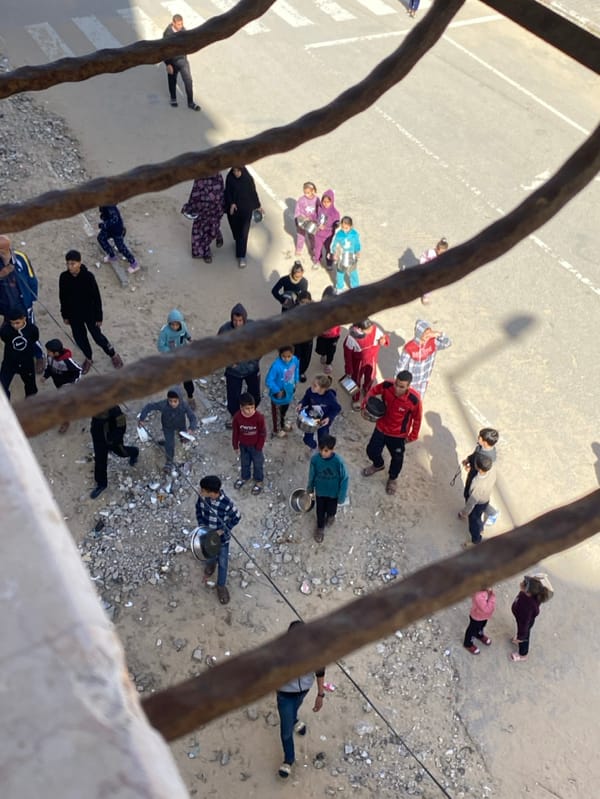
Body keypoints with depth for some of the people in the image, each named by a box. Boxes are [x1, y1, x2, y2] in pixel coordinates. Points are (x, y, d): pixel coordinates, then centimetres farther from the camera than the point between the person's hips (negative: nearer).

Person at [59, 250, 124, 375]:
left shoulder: (88, 276, -25)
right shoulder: (64, 277, -15)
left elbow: (96, 297, -15)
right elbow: (63, 297, -1)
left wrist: (99, 317, -10)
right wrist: (65, 315, 7)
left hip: (89, 313, -3)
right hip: (73, 315, 3)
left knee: (98, 337, 9)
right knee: (79, 338, 17)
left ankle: (113, 355, 36)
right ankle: (88, 359, 43)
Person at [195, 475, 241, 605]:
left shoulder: (226, 504, -37)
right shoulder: (202, 497, -25)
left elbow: (236, 518, -18)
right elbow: (199, 508, -2)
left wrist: (223, 530, -22)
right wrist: (201, 524, -13)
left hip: (222, 538, -3)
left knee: (223, 563, 19)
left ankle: (221, 586, 44)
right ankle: (210, 564, 67)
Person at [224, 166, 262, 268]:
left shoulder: (248, 179, -14)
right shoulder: (229, 178, -12)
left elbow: (253, 192, -2)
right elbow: (227, 192, -5)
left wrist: (258, 205, 8)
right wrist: (231, 203, -23)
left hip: (246, 209, -2)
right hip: (233, 208, 2)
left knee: (243, 233, -5)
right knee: (235, 229, 21)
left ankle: (241, 256, -2)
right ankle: (238, 242, 52)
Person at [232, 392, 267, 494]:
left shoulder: (259, 417, -29)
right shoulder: (237, 417, -23)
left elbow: (263, 433, -16)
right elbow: (235, 432, -7)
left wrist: (259, 446, -10)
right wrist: (235, 445, 1)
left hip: (255, 445, -2)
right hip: (243, 445, 2)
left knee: (258, 463, 18)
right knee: (244, 462, 26)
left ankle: (259, 481, 40)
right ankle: (244, 477, 52)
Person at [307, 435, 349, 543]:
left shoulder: (338, 461, -33)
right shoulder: (315, 459, -26)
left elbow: (345, 479, -19)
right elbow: (312, 475, -7)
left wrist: (341, 497, -12)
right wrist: (310, 489, 8)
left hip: (333, 492, -1)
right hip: (320, 491, 1)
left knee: (331, 509, 26)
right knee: (320, 510, 21)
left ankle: (331, 516, 62)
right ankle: (320, 527, 51)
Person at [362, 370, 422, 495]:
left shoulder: (414, 400, -34)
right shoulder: (387, 385, -27)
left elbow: (417, 419, -15)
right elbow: (374, 390, -4)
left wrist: (412, 436, -3)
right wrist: (366, 404, -15)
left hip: (398, 434, -2)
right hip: (381, 428, 2)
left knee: (397, 458, 20)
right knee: (372, 450, 20)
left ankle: (392, 478, 52)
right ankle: (378, 465, 57)